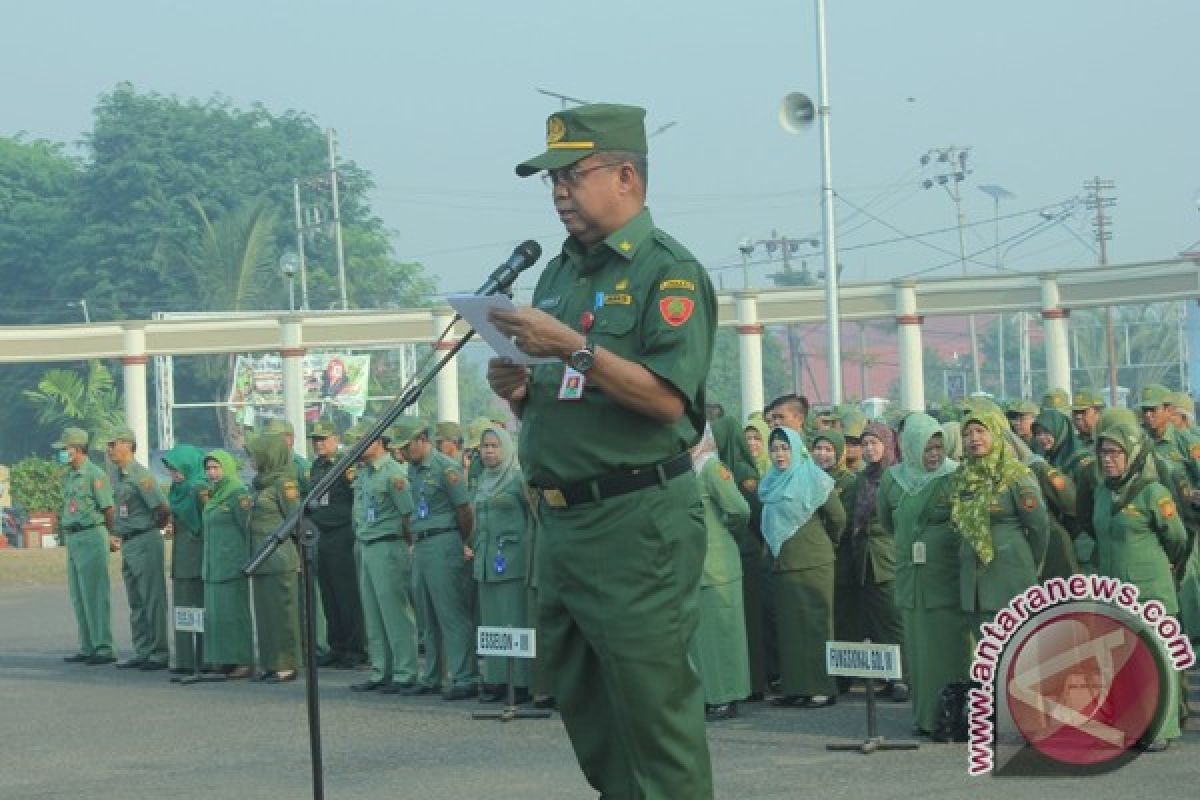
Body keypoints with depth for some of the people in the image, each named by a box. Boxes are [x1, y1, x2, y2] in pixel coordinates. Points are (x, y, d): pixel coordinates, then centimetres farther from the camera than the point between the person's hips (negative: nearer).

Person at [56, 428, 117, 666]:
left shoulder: (95, 474, -12)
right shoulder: (69, 476, 15)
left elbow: (108, 510, -9)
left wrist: (113, 536, 0)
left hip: (91, 537, -9)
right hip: (72, 539, 9)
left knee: (94, 593, -10)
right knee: (78, 596, 9)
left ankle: (104, 648, -9)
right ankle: (87, 648, 14)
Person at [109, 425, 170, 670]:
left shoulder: (140, 475, -16)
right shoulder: (116, 473, 12)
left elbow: (163, 509, -20)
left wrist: (154, 528, -3)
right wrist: (117, 532, 19)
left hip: (145, 542, -9)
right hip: (127, 544, 9)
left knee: (152, 600, -5)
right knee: (136, 602, 12)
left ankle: (159, 654, -3)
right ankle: (142, 652, 18)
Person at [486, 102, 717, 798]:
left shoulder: (668, 271, -7)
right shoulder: (561, 272, 17)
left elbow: (667, 399, -19)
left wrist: (572, 349, -22)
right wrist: (519, 391, 3)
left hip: (639, 523, -9)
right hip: (563, 522, 9)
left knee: (653, 706, -8)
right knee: (585, 707, 13)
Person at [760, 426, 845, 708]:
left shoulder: (813, 478, -7)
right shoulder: (771, 483, 12)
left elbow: (838, 516, -3)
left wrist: (827, 542, 9)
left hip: (813, 565, -6)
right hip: (784, 564, 6)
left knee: (815, 623, -5)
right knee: (789, 625, 5)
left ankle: (822, 688, -3)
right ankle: (795, 687, 8)